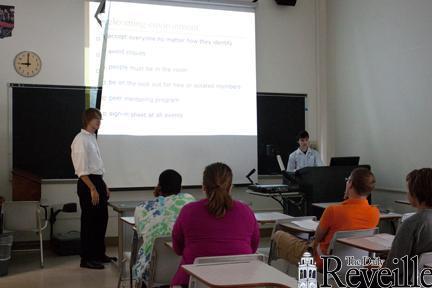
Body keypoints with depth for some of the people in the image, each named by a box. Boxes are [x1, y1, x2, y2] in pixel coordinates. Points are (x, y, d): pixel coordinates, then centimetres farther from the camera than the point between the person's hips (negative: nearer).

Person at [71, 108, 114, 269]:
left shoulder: (92, 138, 15)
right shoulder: (81, 140, -13)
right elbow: (82, 169, -19)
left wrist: (103, 185, 19)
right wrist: (92, 189, -23)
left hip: (98, 181, 9)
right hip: (87, 183, -9)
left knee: (102, 219, 15)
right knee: (89, 221, -3)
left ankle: (99, 254, 27)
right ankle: (86, 259, 7)